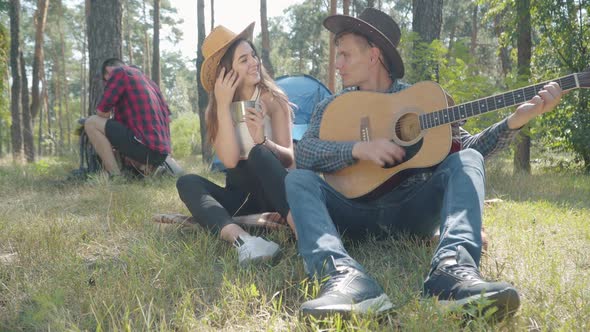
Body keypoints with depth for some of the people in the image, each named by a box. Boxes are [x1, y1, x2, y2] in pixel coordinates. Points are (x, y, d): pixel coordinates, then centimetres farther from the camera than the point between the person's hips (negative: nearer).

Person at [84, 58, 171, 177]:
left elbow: (102, 112, -3)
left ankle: (116, 177, -4)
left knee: (91, 122, -1)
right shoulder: (146, 78, 25)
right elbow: (166, 115, 28)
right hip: (161, 152, 9)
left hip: (145, 146, -9)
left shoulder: (119, 72, 1)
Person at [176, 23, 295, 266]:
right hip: (239, 193, 3)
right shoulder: (214, 111, 2)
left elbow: (289, 158, -11)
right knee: (187, 182, -23)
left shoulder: (273, 99, -5)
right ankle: (241, 238, -50)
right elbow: (230, 160, -15)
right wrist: (223, 105, -19)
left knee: (259, 154, -32)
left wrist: (263, 141, -32)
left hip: (271, 191, -3)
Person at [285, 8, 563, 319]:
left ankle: (453, 267, -48)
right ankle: (346, 276, -51)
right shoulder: (332, 107, 10)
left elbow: (464, 147, 5)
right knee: (298, 179, -24)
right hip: (356, 211, 0)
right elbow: (302, 153, -8)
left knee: (466, 160, -21)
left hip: (412, 210, 0)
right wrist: (359, 149, -22)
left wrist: (515, 121, -9)